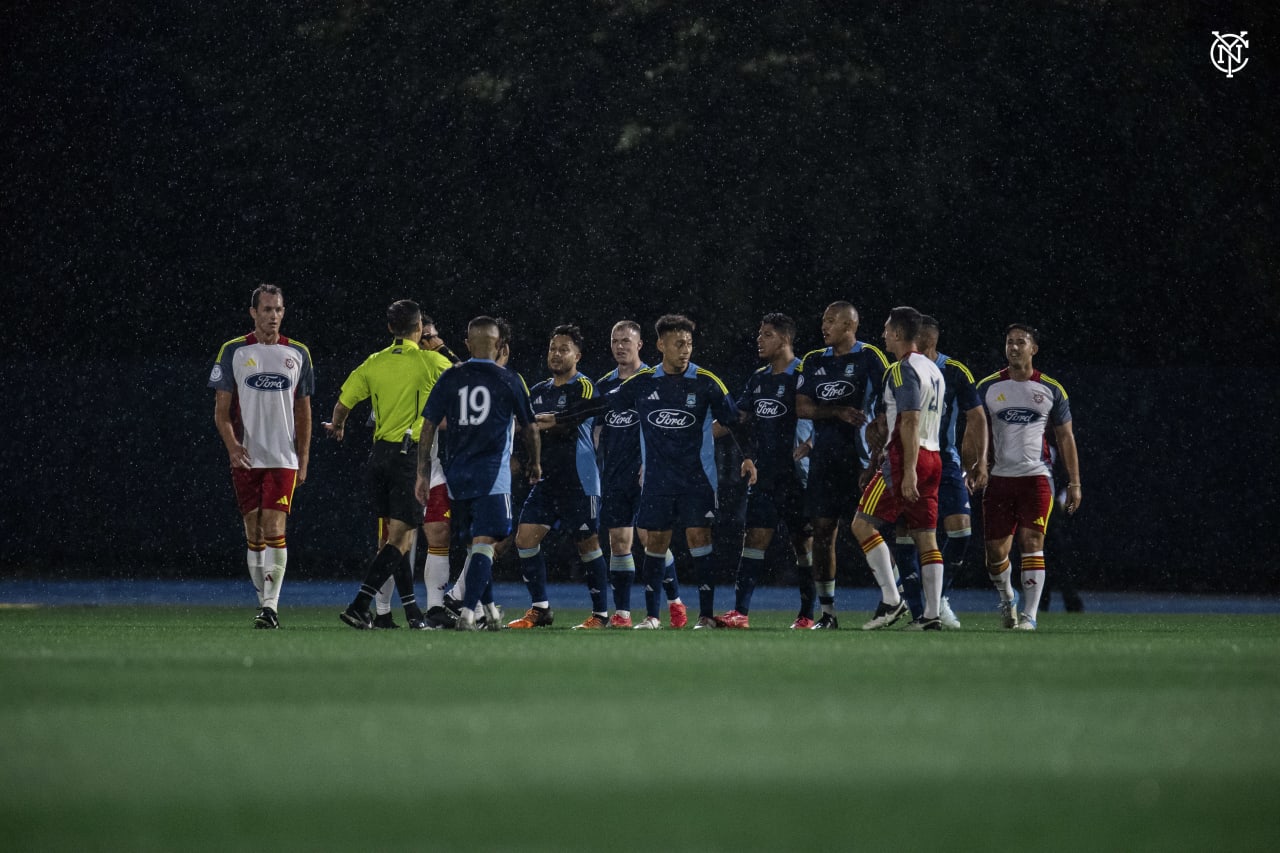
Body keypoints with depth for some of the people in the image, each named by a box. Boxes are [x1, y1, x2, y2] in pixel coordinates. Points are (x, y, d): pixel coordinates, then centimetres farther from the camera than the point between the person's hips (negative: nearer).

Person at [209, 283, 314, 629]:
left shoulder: (298, 354, 8)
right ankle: (264, 603, 14)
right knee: (254, 533, 4)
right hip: (246, 458, 0)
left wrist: (303, 460, 9)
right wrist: (232, 445, -15)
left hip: (283, 458, 0)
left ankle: (271, 605, -13)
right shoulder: (233, 352, 3)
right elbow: (221, 409, 2)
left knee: (275, 530, -12)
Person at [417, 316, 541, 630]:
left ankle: (490, 609, 26)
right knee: (483, 543, -7)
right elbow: (530, 428, 8)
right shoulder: (508, 380, -1)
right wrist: (534, 463, 26)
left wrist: (422, 473, 9)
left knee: (474, 543, 17)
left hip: (456, 474, 4)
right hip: (492, 474, -3)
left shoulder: (450, 378, 5)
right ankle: (468, 611, -21)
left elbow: (428, 427, 4)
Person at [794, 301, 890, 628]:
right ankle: (827, 612, 9)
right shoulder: (813, 361, 13)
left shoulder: (869, 358, -3)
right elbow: (801, 407, 4)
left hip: (860, 457, -5)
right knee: (823, 530, 4)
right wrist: (838, 412, -12)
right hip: (824, 459, 5)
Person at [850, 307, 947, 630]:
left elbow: (910, 423, -19)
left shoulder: (904, 370, -11)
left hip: (905, 458, -9)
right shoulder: (933, 369, 17)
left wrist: (909, 470, -23)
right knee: (926, 538, 6)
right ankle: (933, 613, 2)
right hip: (933, 457, 9)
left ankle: (891, 599, -11)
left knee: (863, 525, -3)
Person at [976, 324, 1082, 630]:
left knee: (1032, 544, -13)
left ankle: (1029, 614, -10)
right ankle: (1007, 599, 30)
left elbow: (1065, 437, 10)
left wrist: (1074, 482, 6)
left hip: (1036, 477, -1)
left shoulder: (1051, 390, 5)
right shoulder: (987, 388, 6)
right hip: (999, 477, 1)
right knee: (996, 551, 2)